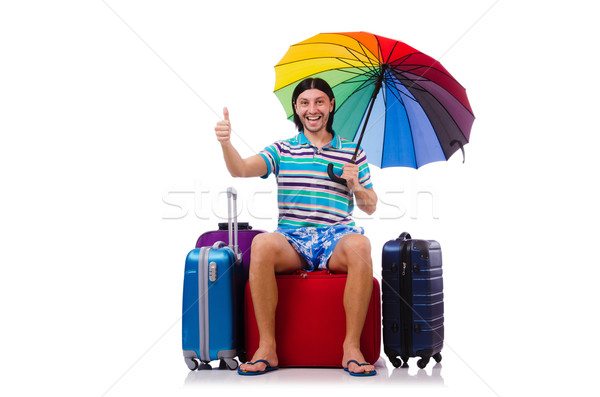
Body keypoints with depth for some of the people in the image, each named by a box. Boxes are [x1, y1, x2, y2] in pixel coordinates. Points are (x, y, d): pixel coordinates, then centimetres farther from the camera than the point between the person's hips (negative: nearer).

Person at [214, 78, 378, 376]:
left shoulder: (352, 152, 17)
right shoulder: (282, 150, 15)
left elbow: (370, 208, 18)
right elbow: (241, 170, -3)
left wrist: (356, 186, -4)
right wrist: (226, 142, -23)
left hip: (335, 238, 0)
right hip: (291, 240, 0)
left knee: (359, 245, -36)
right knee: (262, 244, -35)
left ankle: (352, 347, -28)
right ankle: (267, 348, -27)